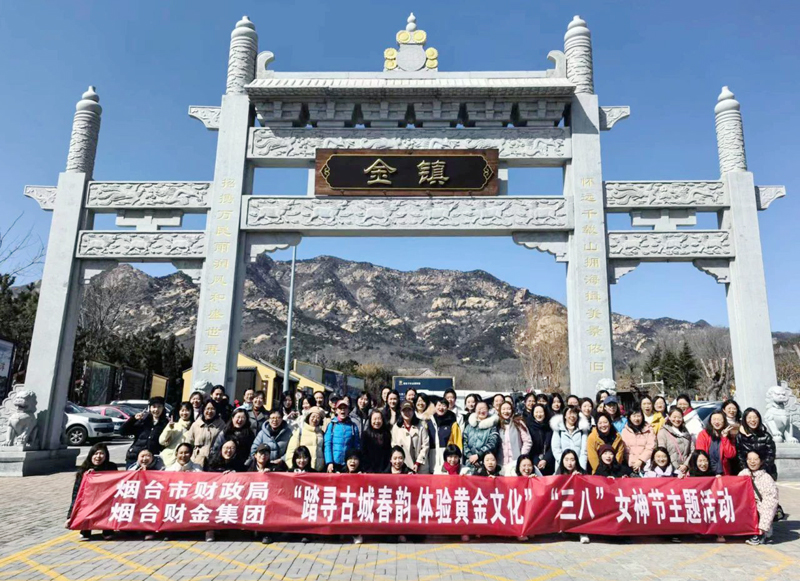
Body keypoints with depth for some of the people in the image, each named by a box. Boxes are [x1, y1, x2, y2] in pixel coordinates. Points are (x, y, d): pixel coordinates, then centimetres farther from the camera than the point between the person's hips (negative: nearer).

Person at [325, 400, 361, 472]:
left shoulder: (353, 426, 5)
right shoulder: (332, 425, 2)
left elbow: (357, 446, 5)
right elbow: (327, 445, -1)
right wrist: (329, 462, -9)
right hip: (334, 463, -1)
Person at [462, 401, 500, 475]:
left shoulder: (492, 426, 6)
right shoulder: (470, 425, 15)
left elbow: (492, 444, -4)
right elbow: (464, 442, 8)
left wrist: (478, 455, -11)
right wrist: (470, 456, -6)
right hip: (469, 462, 3)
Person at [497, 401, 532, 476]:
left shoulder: (518, 423, 1)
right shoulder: (498, 426, 11)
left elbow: (527, 442, -1)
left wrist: (522, 457, -6)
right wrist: (497, 461, 4)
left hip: (516, 462, -3)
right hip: (502, 463, 3)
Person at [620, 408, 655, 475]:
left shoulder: (648, 430, 9)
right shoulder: (625, 431, 8)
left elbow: (650, 447, 1)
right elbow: (625, 449, 3)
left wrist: (640, 460, -8)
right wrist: (632, 463, -8)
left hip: (645, 464, 0)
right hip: (631, 465, 0)